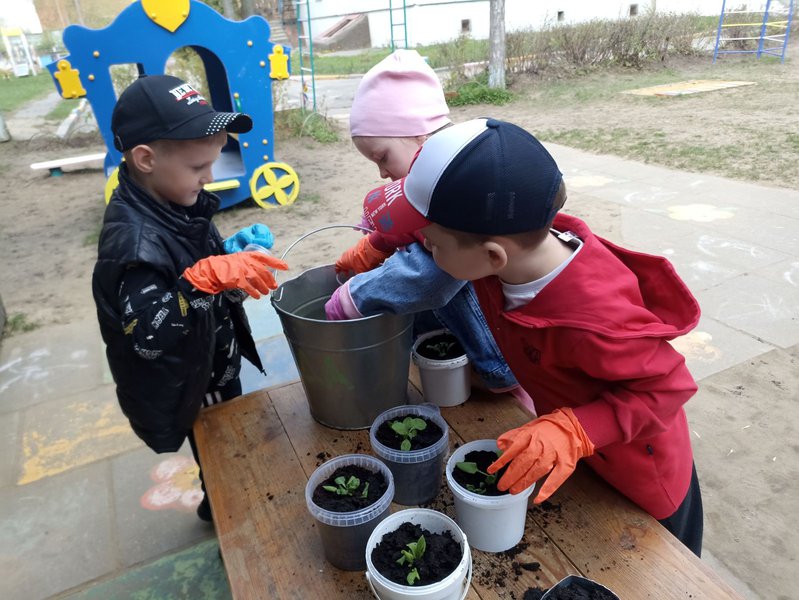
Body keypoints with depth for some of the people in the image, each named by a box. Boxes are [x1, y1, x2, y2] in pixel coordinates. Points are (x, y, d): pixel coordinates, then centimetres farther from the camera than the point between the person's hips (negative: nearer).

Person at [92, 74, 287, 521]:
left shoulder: (175, 201, -6)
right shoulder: (134, 241, -33)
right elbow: (149, 337, -40)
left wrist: (233, 253, -9)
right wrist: (205, 278, -49)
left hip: (217, 368, 8)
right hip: (183, 393, -8)